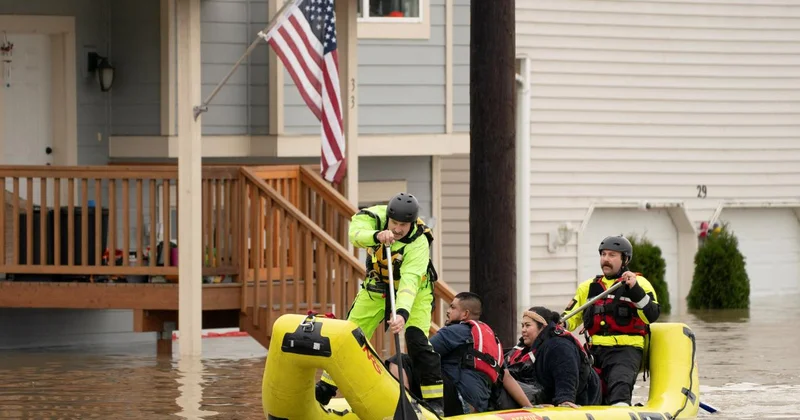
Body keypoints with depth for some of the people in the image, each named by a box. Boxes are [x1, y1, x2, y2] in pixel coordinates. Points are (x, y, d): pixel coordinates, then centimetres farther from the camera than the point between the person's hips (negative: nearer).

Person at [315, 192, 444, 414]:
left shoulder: (419, 243, -32)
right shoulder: (376, 216, -22)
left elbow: (410, 281, -43)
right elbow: (355, 233, -39)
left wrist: (403, 312, -58)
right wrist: (377, 236, -59)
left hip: (414, 290, -4)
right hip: (377, 287, 4)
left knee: (418, 341, -21)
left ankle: (434, 399, -12)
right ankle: (324, 391, 17)